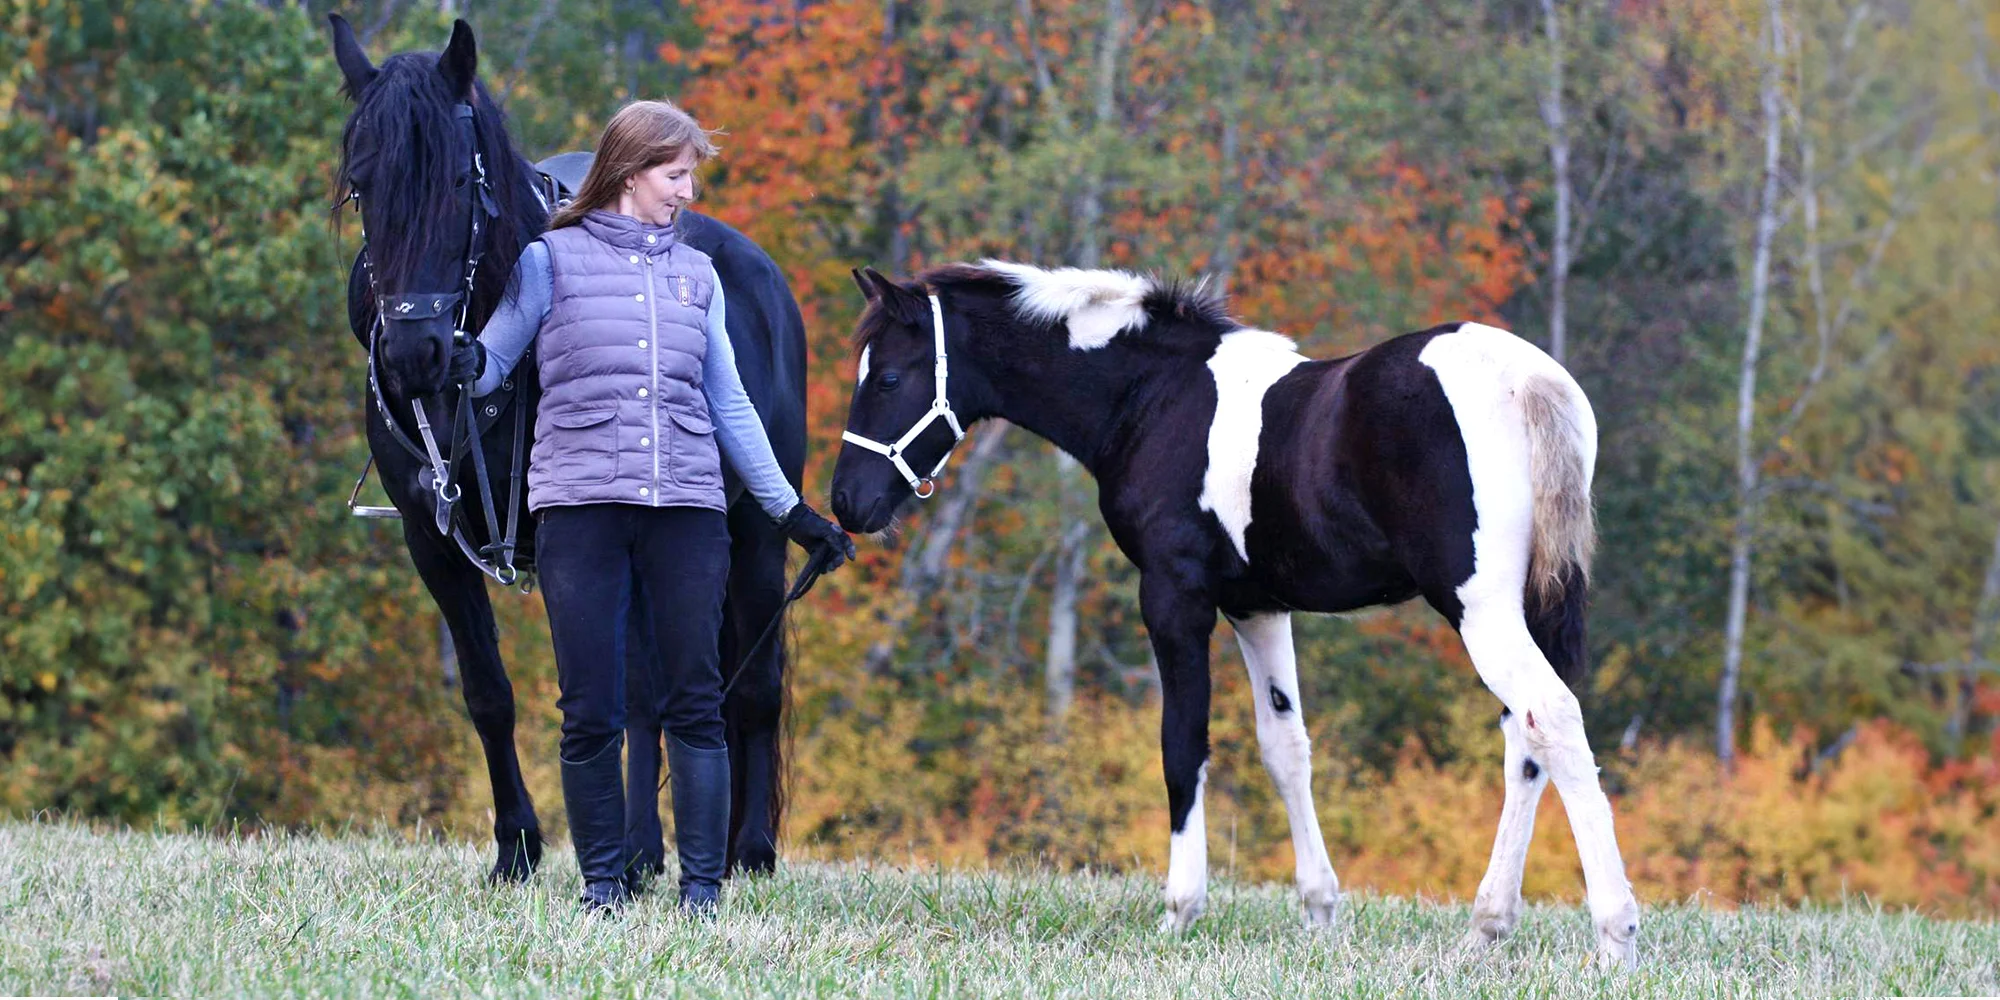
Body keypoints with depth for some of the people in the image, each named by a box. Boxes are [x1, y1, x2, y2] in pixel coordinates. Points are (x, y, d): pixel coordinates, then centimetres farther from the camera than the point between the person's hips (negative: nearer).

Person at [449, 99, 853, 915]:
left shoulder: (695, 274, 15)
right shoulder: (552, 259, 7)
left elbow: (730, 406, 19)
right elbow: (492, 364, 4)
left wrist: (790, 509, 17)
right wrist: (464, 365, -20)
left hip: (686, 509, 2)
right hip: (580, 504, -2)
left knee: (696, 702, -2)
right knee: (589, 711, -2)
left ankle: (702, 884, 2)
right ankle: (604, 880, 8)